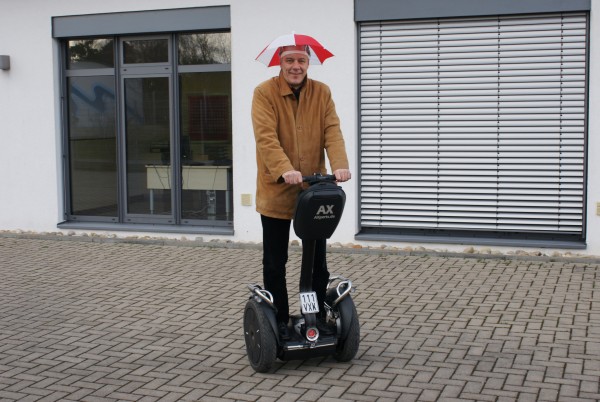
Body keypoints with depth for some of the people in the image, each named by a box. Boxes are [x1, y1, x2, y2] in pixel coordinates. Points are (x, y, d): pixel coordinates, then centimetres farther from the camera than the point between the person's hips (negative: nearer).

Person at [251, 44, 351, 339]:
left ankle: (318, 317, 24)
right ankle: (279, 321, 20)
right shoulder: (264, 93, -7)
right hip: (276, 191, -3)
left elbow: (332, 131, -7)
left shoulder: (322, 93, 4)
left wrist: (340, 165, -25)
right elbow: (266, 137, -19)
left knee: (317, 260, 11)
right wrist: (285, 170, -35)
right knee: (275, 263, 7)